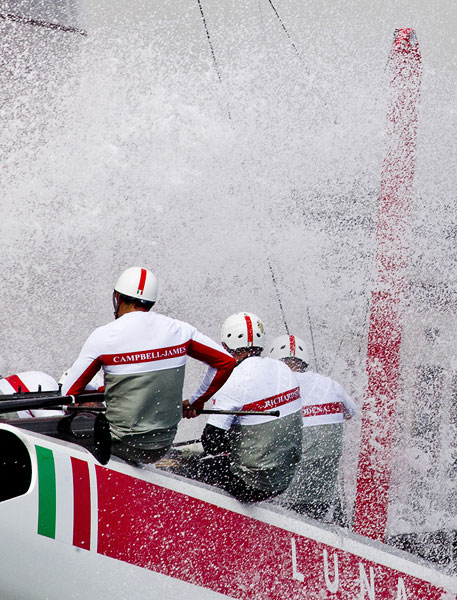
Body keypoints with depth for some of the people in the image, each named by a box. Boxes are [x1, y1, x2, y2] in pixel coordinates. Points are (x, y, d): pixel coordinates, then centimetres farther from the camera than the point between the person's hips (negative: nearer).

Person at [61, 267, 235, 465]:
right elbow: (226, 362, 5)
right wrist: (196, 401, 14)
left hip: (123, 445, -4)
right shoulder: (178, 330, -2)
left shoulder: (103, 337, -12)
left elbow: (69, 395, -7)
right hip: (164, 446, 4)